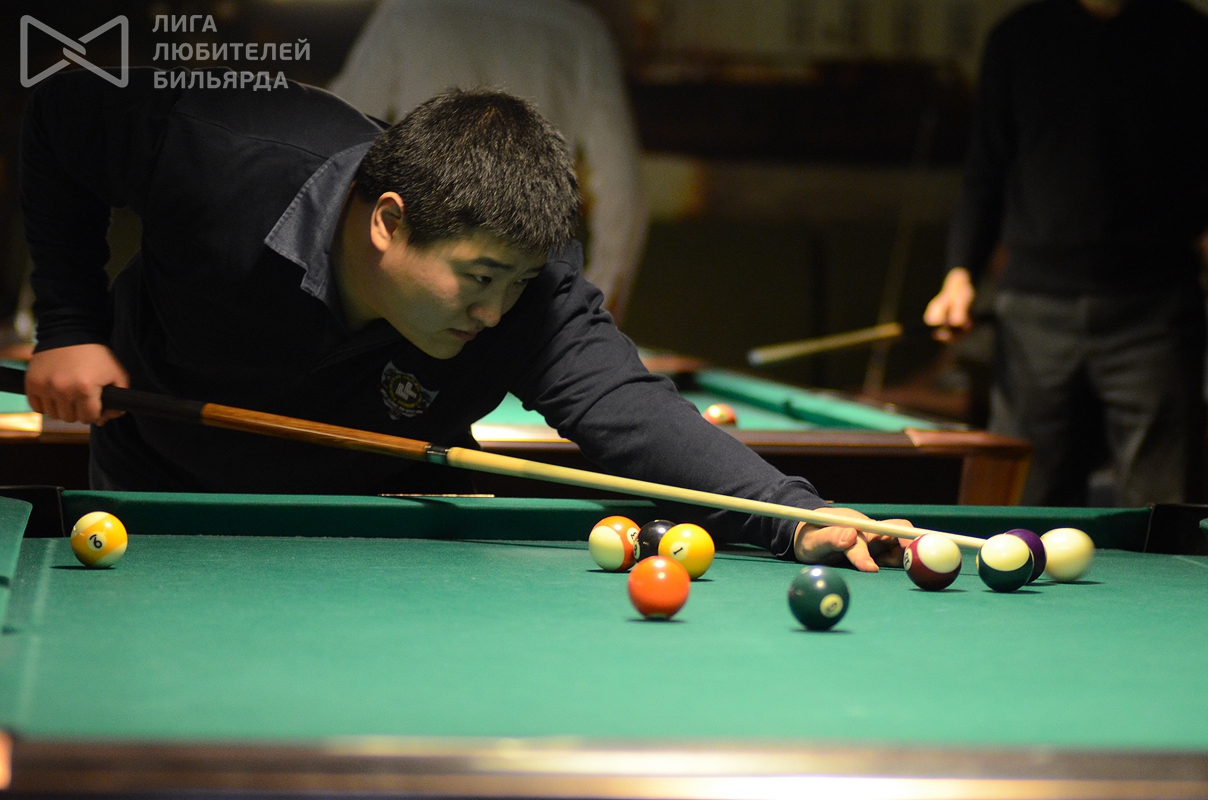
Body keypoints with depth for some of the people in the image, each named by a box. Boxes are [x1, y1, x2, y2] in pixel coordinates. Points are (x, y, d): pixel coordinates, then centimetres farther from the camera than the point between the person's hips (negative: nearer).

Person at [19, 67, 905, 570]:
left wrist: (795, 516, -62)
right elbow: (64, 115, -18)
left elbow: (626, 406, -47)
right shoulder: (224, 161, -36)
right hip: (162, 481, 0)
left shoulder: (526, 292, -34)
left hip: (377, 500, 1)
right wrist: (70, 327, -20)